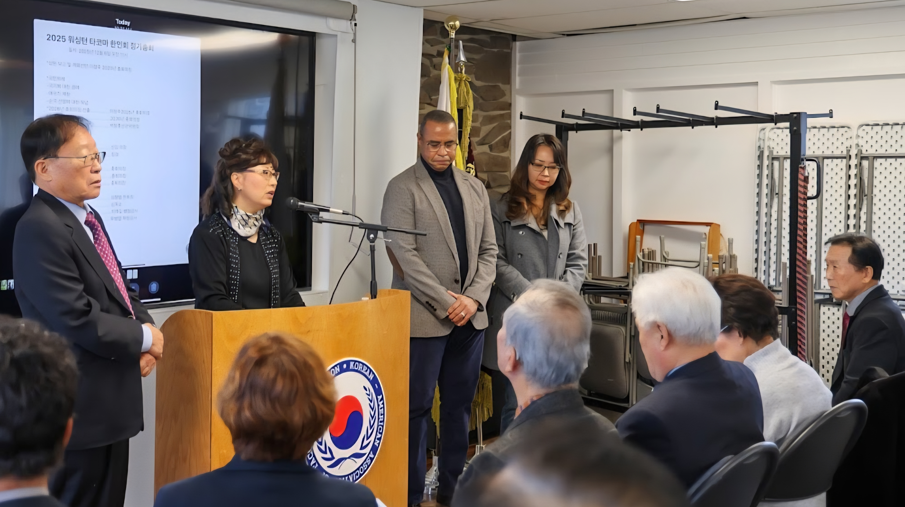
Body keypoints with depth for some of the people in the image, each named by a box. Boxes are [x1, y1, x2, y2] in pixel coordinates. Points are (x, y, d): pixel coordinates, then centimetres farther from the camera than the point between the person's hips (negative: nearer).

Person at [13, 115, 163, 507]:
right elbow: (78, 321, -25)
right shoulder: (40, 230, -20)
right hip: (80, 409, -9)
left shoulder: (88, 218, 12)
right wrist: (145, 339, -11)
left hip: (108, 402, 9)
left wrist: (145, 329, 0)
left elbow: (120, 290, 20)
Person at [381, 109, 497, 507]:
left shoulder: (474, 188, 13)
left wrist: (473, 298, -4)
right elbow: (405, 254, -12)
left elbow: (488, 250, 11)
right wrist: (446, 302, -14)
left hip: (470, 315, 5)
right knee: (417, 408, 0)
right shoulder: (403, 188, -4)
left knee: (459, 406, 11)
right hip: (424, 317, -5)